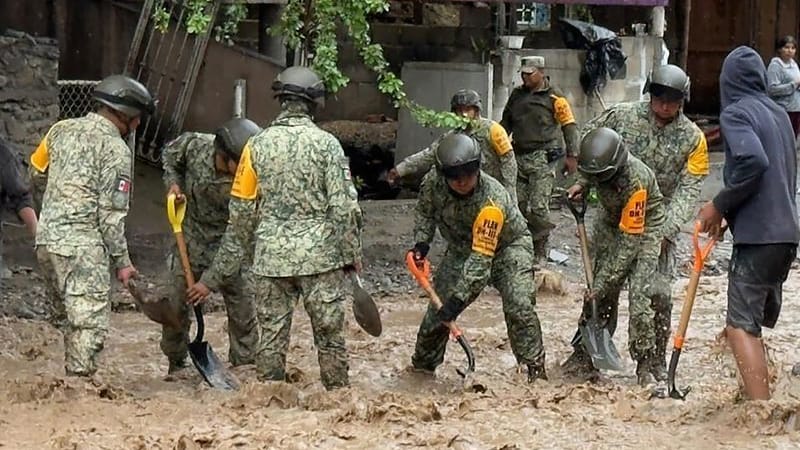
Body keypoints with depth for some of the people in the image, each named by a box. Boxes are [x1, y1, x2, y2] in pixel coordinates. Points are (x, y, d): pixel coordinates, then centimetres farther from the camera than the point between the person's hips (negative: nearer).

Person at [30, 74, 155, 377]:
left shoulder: (62, 129, 13)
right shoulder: (115, 148, -7)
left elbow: (36, 169, 18)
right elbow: (111, 213, -9)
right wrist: (122, 261, -4)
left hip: (46, 238, 8)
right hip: (82, 244, -8)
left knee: (69, 316, 16)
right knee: (90, 322, -6)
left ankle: (71, 376, 19)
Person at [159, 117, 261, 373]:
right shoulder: (194, 145, -20)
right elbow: (169, 155, 6)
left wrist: (210, 281, -26)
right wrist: (173, 184, -12)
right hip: (190, 242, 2)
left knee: (242, 311, 0)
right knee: (176, 307, 7)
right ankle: (176, 366, 25)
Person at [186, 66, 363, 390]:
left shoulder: (257, 145, 2)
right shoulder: (326, 144, -6)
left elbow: (241, 214, 5)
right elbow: (345, 206, -9)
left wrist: (220, 270, 13)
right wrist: (352, 253, 4)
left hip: (270, 258, 2)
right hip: (320, 255, -2)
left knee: (272, 337, 8)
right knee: (329, 335, 7)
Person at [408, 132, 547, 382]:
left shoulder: (492, 200, -39)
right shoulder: (433, 183, -23)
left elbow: (481, 257, -41)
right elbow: (425, 211, 2)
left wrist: (459, 296, -45)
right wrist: (421, 242, -15)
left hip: (506, 246, -5)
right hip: (461, 247, 5)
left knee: (518, 304, -25)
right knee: (439, 305, 1)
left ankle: (535, 369, -15)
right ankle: (422, 365, 22)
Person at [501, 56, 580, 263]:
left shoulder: (553, 97, -3)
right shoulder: (517, 95, 14)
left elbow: (569, 125, -3)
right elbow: (506, 123, 26)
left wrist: (571, 155, -8)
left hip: (542, 159, -6)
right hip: (519, 158, 6)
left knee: (538, 207, -12)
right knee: (518, 206, 5)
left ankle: (541, 254, -4)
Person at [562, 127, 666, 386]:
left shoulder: (636, 181, -37)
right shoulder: (597, 164, -19)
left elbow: (630, 242, -33)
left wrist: (602, 284, -31)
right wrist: (582, 185, -8)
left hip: (643, 230, -6)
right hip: (610, 221, 6)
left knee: (640, 295, -16)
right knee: (601, 296, 2)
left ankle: (645, 365, -6)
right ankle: (584, 357, 7)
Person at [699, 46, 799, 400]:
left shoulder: (736, 112, -8)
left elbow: (753, 160, -24)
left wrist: (720, 206, -13)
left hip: (757, 235, -8)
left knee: (741, 327, -9)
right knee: (754, 322, 17)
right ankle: (757, 394, 22)